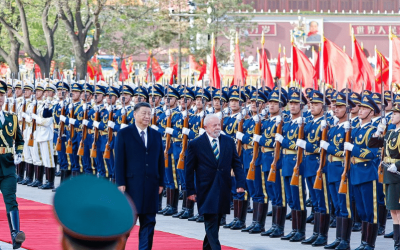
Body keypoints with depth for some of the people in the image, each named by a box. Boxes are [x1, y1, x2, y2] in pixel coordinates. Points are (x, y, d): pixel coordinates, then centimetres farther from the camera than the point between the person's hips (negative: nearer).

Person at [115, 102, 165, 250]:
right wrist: (120, 183, -10)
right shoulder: (124, 134, -1)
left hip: (151, 186, 4)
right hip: (131, 185, -4)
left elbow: (160, 160, 12)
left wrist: (161, 182, 7)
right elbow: (119, 160, -4)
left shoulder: (156, 136, 12)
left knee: (148, 222, 3)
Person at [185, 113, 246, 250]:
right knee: (211, 222, -10)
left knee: (215, 222, 11)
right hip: (207, 191, -4)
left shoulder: (229, 142, 6)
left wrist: (240, 183, -4)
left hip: (223, 190, 4)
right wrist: (190, 191, -4)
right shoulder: (195, 144, -4)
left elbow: (236, 164, 9)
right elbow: (189, 169, -1)